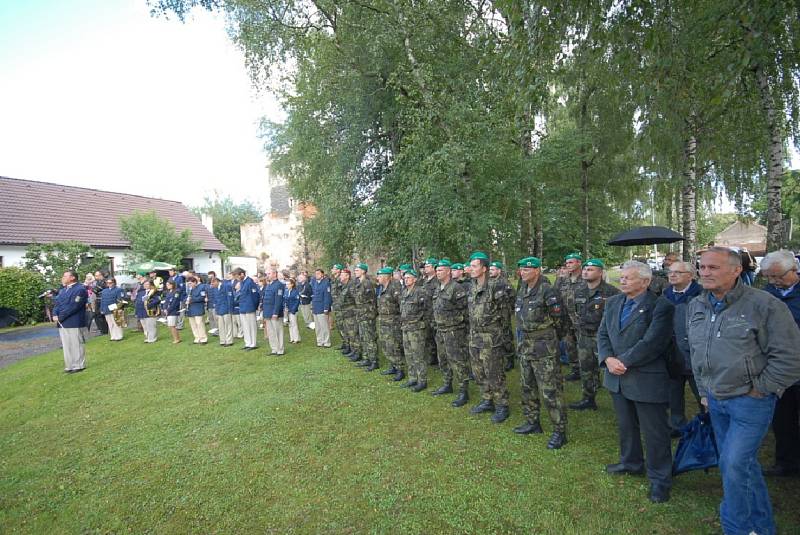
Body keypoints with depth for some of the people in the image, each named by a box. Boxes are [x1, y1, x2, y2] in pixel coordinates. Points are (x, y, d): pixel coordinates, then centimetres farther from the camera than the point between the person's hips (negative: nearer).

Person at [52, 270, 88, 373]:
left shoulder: (80, 289, -9)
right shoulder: (62, 290, 20)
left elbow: (73, 306, -17)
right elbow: (57, 303, 14)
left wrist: (60, 317, -15)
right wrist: (55, 315, -5)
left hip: (75, 323, -8)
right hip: (62, 323, 8)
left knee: (76, 345, -1)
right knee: (67, 346, 12)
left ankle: (79, 366, 8)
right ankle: (70, 366, 20)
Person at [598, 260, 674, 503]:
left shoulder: (660, 306, -14)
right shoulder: (613, 303, 7)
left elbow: (651, 343, -22)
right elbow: (602, 334, 5)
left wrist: (623, 361, -19)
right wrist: (607, 359, -11)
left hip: (646, 380, -6)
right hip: (617, 377, 7)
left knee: (654, 432, 8)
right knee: (625, 425, 23)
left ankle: (660, 479, 27)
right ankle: (630, 462, 44)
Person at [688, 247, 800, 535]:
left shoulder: (765, 305, -15)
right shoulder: (695, 306, 3)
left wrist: (759, 390, -12)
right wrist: (704, 392, 13)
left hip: (751, 401, -6)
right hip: (715, 400, 6)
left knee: (734, 465, -4)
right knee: (744, 463, 19)